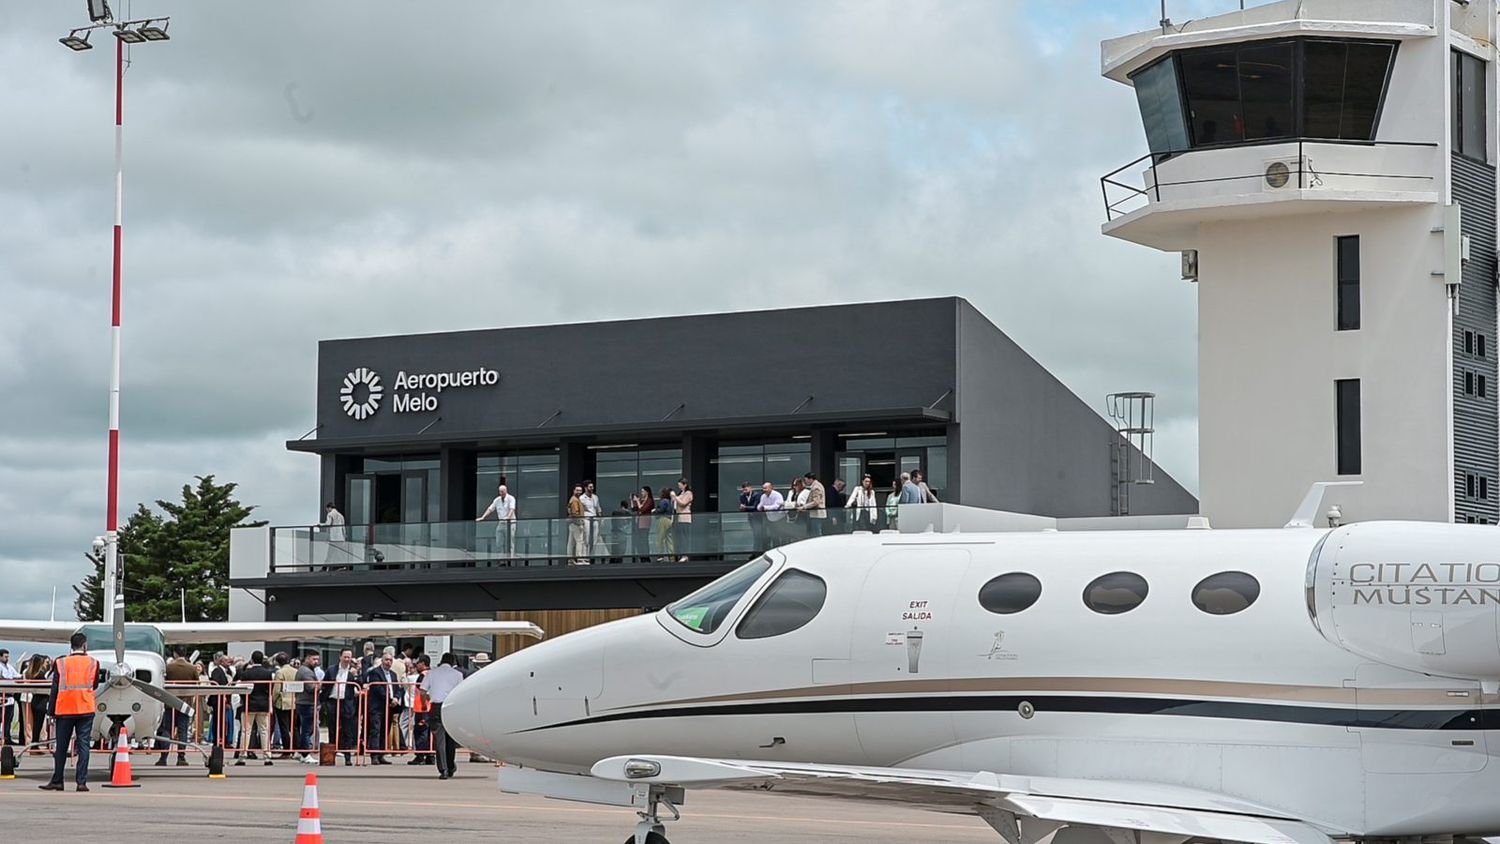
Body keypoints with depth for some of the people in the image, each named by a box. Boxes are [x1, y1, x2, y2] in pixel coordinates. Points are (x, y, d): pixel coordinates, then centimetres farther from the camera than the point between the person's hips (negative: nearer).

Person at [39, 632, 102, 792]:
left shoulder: (61, 663, 0)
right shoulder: (93, 663, 1)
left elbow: (55, 689, -1)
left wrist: (51, 712, 2)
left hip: (64, 710, 0)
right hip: (86, 709, 0)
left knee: (61, 747, 8)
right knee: (83, 746, 0)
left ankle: (57, 781, 12)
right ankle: (81, 782, -6)